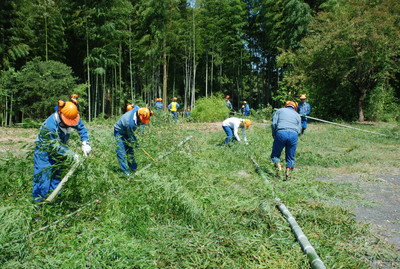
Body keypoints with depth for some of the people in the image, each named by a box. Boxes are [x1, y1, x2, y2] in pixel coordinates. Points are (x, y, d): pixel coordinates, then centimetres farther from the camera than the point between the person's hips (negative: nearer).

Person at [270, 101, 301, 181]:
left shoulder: (280, 110, 20)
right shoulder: (297, 115, 26)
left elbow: (273, 124, 7)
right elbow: (299, 130, 17)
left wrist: (274, 135, 15)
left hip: (281, 133, -2)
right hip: (293, 134, 2)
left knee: (275, 154, 11)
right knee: (290, 157, 12)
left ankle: (279, 166, -12)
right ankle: (288, 174, 3)